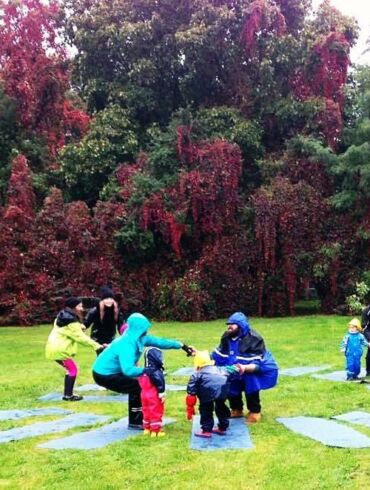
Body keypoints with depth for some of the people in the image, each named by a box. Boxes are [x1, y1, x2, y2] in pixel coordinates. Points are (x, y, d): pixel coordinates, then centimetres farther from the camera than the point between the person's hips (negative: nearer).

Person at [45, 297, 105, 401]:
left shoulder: (62, 316, 12)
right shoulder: (72, 323, -18)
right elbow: (81, 337, -21)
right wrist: (97, 346, -22)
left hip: (54, 348, 10)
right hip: (59, 350, -10)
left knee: (70, 369, 16)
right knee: (73, 369, -3)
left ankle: (67, 394, 19)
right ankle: (68, 395, -1)